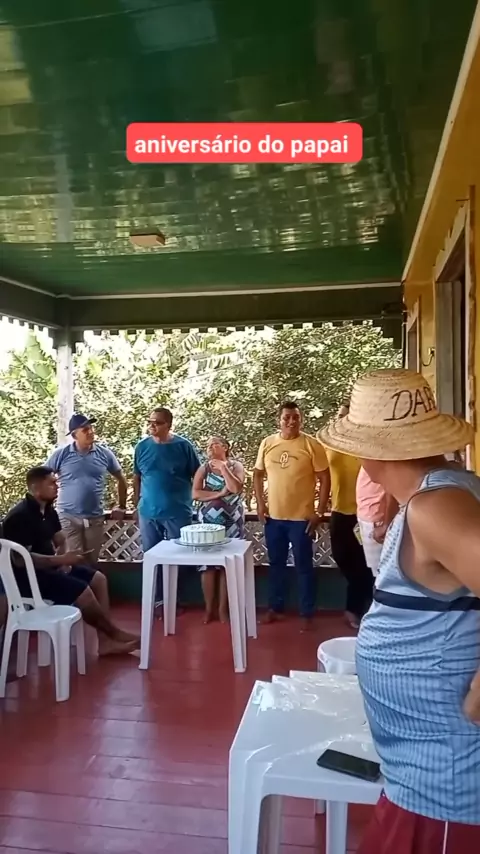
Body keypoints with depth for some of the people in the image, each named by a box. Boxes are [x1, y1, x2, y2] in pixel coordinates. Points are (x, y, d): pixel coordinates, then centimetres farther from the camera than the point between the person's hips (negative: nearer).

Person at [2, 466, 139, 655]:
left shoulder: (48, 510, 8)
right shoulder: (20, 516, -21)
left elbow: (61, 541, 17)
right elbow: (21, 559, -27)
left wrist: (62, 561, -5)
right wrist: (61, 559, -26)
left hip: (49, 567, 10)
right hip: (28, 575, -10)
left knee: (98, 579, 0)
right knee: (82, 591, -22)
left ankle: (106, 640, -4)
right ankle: (115, 634, -1)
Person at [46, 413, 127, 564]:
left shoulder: (104, 453, 1)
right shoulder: (61, 454, -4)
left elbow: (121, 479, 12)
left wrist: (122, 507, 13)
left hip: (95, 518, 2)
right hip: (68, 517, -2)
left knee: (92, 562, 10)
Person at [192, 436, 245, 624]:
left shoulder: (236, 466, 3)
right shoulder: (203, 469, 6)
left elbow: (236, 488, -15)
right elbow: (195, 494, -6)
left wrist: (223, 467, -12)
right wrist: (219, 493, -13)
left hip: (232, 521, -1)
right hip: (208, 521, 1)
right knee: (207, 564, 0)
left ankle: (223, 608, 12)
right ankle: (209, 608, 12)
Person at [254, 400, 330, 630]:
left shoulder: (311, 444, -9)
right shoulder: (267, 443, 2)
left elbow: (324, 479, -7)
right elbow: (258, 474, 12)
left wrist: (319, 512, -10)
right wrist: (260, 503, 3)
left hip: (302, 517, -3)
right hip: (273, 516, 4)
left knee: (304, 566, 7)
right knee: (276, 564, 15)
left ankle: (307, 613, 19)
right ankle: (275, 607, 30)